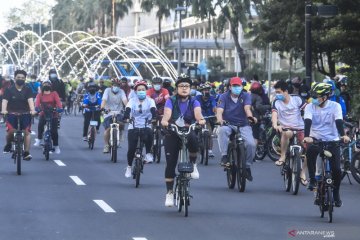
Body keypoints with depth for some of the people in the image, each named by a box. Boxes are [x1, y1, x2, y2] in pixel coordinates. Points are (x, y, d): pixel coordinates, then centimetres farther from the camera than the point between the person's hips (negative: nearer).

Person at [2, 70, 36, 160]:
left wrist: (32, 110, -30)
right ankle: (8, 144, 13)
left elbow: (30, 100, -11)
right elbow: (5, 101, -10)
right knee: (11, 131, -18)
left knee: (26, 131, -11)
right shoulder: (9, 90, 2)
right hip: (12, 114, -1)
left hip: (25, 114, 1)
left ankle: (26, 152, -7)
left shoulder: (27, 90, 4)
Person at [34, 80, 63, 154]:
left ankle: (56, 146, 8)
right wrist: (36, 107, -36)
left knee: (54, 130, -6)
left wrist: (60, 108, -34)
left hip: (53, 114, 0)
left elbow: (58, 101, -14)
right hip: (43, 114, 0)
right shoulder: (40, 95, 3)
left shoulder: (54, 94, 2)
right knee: (40, 125, -28)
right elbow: (37, 102, -14)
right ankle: (39, 139, -9)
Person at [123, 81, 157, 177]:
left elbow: (153, 110, -15)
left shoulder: (150, 100, 2)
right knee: (131, 148, -10)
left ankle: (148, 154, -13)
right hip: (133, 127, 1)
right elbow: (127, 110, -14)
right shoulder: (132, 101, 3)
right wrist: (125, 118, -35)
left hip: (146, 126, 0)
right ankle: (129, 167, 14)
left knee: (149, 135, -36)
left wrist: (154, 118, -36)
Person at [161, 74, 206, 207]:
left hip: (188, 132, 0)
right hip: (172, 134, 0)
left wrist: (200, 120, -42)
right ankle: (169, 192, 6)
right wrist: (165, 121, -43)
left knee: (193, 140, -36)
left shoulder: (194, 102, 1)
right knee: (170, 164, -6)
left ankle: (193, 163, -9)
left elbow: (197, 113, -19)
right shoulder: (171, 101, -2)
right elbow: (167, 113, -20)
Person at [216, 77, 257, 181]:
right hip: (228, 124, -1)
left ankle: (247, 166, 2)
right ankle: (224, 156, -33)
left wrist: (250, 116, -41)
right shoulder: (224, 97, -1)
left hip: (243, 125, 1)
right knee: (222, 130, -37)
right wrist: (219, 119, -39)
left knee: (251, 144, -22)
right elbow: (219, 110, -15)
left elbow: (247, 108, -18)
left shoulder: (246, 96, 1)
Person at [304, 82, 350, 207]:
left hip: (332, 140, 0)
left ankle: (336, 194, 14)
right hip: (315, 139, 0)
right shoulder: (310, 107, -5)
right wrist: (307, 136, -39)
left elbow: (339, 122, -21)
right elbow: (307, 122, -21)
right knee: (310, 151, -35)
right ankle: (312, 180, -21)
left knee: (336, 169, -10)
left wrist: (343, 135, -39)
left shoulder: (335, 106, -7)